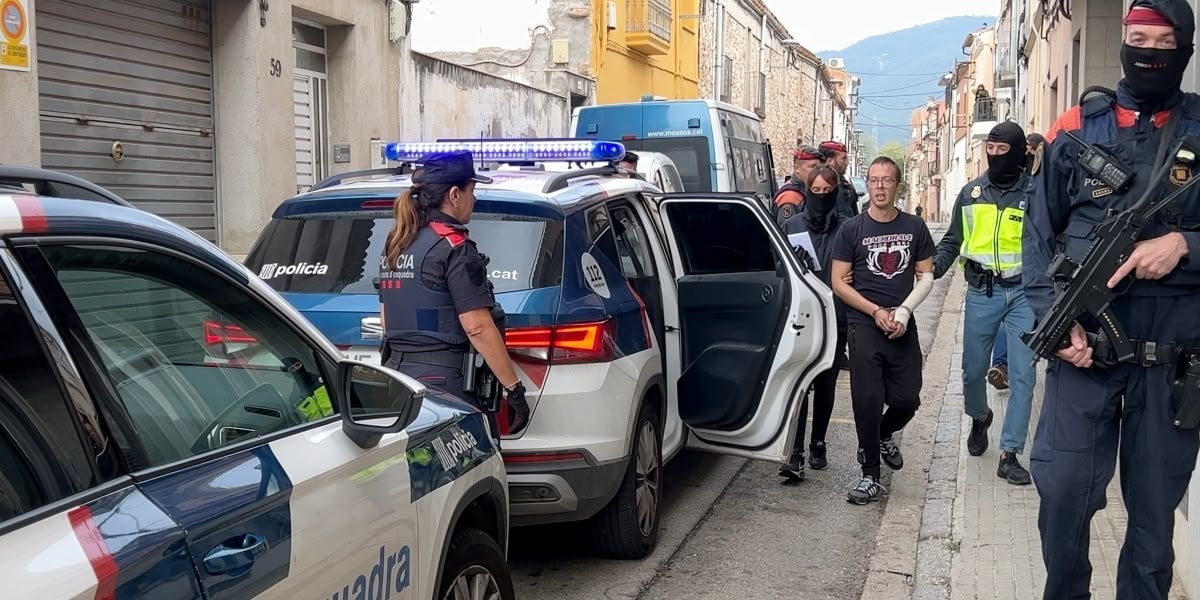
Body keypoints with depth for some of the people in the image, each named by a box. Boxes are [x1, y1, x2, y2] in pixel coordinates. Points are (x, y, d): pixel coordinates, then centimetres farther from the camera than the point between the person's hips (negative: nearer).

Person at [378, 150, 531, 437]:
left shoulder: (394, 244, 13)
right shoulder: (454, 247, -12)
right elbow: (478, 328, -17)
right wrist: (514, 389, -13)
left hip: (397, 371, 9)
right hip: (446, 381, -9)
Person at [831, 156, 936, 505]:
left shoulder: (914, 227, 6)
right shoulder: (852, 230, -1)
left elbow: (926, 276, 8)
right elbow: (838, 282, -2)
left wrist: (902, 312, -8)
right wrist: (877, 312, -11)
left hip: (903, 328, 3)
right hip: (864, 327, -2)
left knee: (907, 400, 2)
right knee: (867, 401, -6)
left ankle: (883, 436, 37)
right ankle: (870, 478, 4)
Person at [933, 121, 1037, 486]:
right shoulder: (971, 192, 7)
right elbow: (952, 240, 15)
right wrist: (934, 267, -2)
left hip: (1023, 293, -2)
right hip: (981, 294, 2)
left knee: (1023, 374, -5)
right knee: (973, 370, 10)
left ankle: (1009, 455, 1)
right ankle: (979, 418, 42)